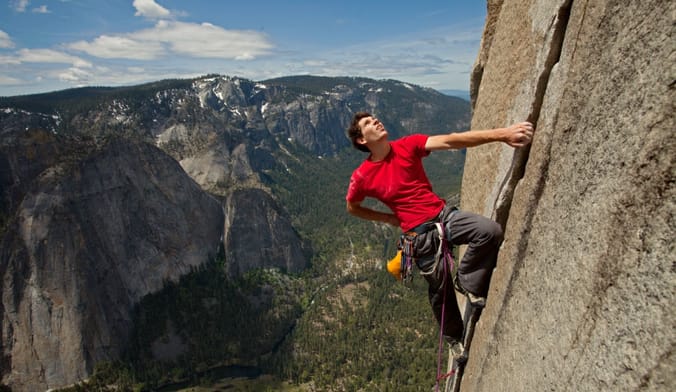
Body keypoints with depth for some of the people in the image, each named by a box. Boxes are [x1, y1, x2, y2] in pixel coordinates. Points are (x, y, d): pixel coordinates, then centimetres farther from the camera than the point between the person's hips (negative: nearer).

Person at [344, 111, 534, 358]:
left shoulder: (407, 146, -5)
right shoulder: (362, 177, -9)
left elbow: (450, 141, -19)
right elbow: (352, 207, 10)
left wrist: (501, 133, -32)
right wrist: (388, 218, 3)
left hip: (444, 215, 2)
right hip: (420, 235, -2)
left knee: (491, 231, -23)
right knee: (439, 289, 9)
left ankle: (466, 281, 2)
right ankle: (455, 338, 38)